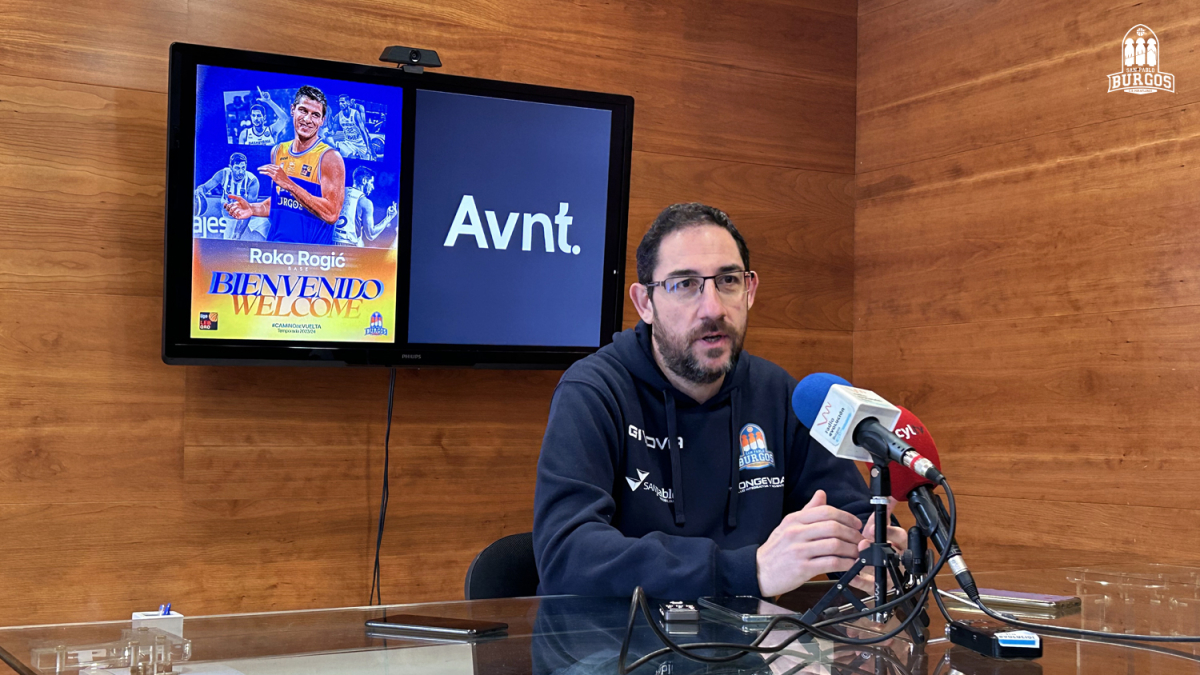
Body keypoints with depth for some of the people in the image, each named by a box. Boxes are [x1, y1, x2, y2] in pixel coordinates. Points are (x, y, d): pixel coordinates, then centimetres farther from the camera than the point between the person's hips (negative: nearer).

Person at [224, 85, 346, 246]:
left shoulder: (329, 158, -9)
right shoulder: (278, 152, 10)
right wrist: (253, 209, 3)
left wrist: (289, 184, -20)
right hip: (275, 248, 4)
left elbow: (331, 214, -18)